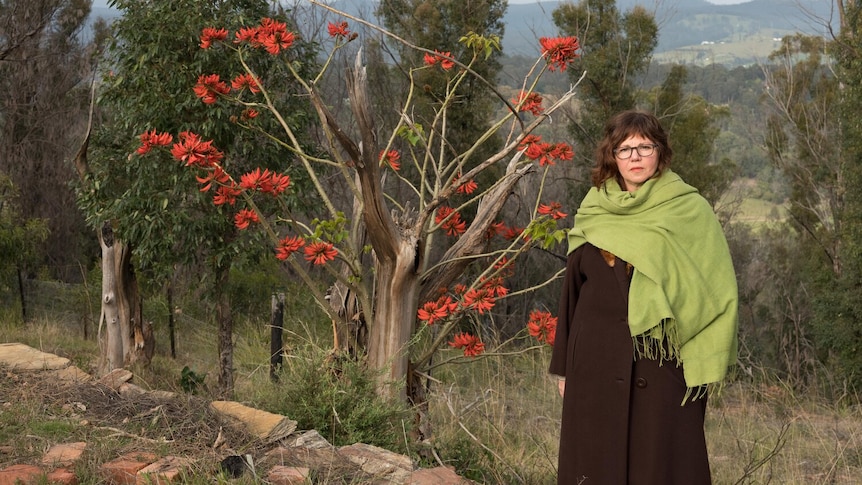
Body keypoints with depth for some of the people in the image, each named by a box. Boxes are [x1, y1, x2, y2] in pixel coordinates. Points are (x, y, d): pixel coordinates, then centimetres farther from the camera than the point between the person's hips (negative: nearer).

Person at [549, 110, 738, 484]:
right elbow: (572, 289, 12)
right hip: (597, 365, 3)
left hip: (665, 366, -2)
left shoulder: (691, 211, 0)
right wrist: (564, 365, 10)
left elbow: (717, 288, -2)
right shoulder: (593, 214, 8)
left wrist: (705, 363, -10)